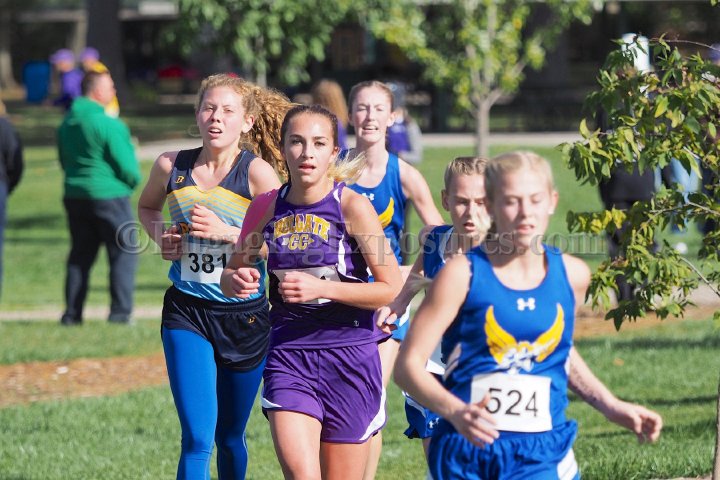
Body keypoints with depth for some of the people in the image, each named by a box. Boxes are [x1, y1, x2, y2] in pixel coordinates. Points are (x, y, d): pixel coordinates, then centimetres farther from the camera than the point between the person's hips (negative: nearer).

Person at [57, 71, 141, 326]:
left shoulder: (67, 123, 9)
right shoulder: (109, 125, -16)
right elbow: (126, 166, -14)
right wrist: (133, 180, 6)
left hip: (74, 196, 7)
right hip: (109, 196, -7)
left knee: (80, 255, 12)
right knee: (124, 253, 1)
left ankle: (72, 313, 10)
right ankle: (120, 311, -4)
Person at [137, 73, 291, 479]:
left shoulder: (258, 172, -9)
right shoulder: (171, 167, -1)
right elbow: (147, 207, 21)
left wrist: (226, 232, -24)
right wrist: (161, 235, 1)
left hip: (246, 317, 0)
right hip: (187, 312, 1)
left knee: (230, 438, 15)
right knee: (197, 440, -14)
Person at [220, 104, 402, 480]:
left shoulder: (352, 207, -8)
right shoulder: (266, 208, 2)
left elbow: (393, 290, -9)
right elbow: (230, 276, 16)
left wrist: (322, 288, -19)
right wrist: (236, 280, -9)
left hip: (349, 354, -2)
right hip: (288, 354, 2)